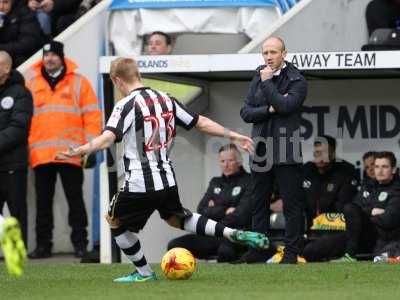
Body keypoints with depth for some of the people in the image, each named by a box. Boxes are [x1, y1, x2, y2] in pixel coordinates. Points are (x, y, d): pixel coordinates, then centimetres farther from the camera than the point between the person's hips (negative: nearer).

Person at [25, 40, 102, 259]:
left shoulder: (78, 83, 5)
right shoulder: (31, 83, 10)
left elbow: (92, 116, 3)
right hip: (40, 156, 2)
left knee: (75, 200, 2)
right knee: (43, 202, 6)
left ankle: (80, 243, 5)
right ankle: (43, 245, 11)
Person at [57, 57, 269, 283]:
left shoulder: (126, 105, -11)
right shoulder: (166, 99, 9)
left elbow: (108, 138, -26)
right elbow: (201, 123, 11)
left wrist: (81, 151, -36)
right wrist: (233, 136, 20)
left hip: (139, 185, -7)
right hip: (168, 180, 7)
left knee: (115, 221, 16)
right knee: (176, 218, 28)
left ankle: (144, 272, 20)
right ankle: (233, 234, 15)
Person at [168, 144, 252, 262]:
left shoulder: (248, 181, 2)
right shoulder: (215, 183, 21)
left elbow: (243, 214, -10)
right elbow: (201, 210, 10)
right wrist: (225, 211, -4)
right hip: (214, 236, 6)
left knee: (225, 250, -43)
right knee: (174, 245, -16)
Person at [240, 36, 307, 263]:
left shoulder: (297, 81, -4)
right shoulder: (258, 78, 12)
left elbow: (286, 105, -20)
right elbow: (246, 112, 6)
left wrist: (267, 83, -12)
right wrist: (269, 109, -10)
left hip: (286, 151, -6)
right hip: (261, 150, 6)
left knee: (292, 203, -4)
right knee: (259, 203, 10)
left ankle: (292, 252, -1)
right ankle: (258, 249, 17)